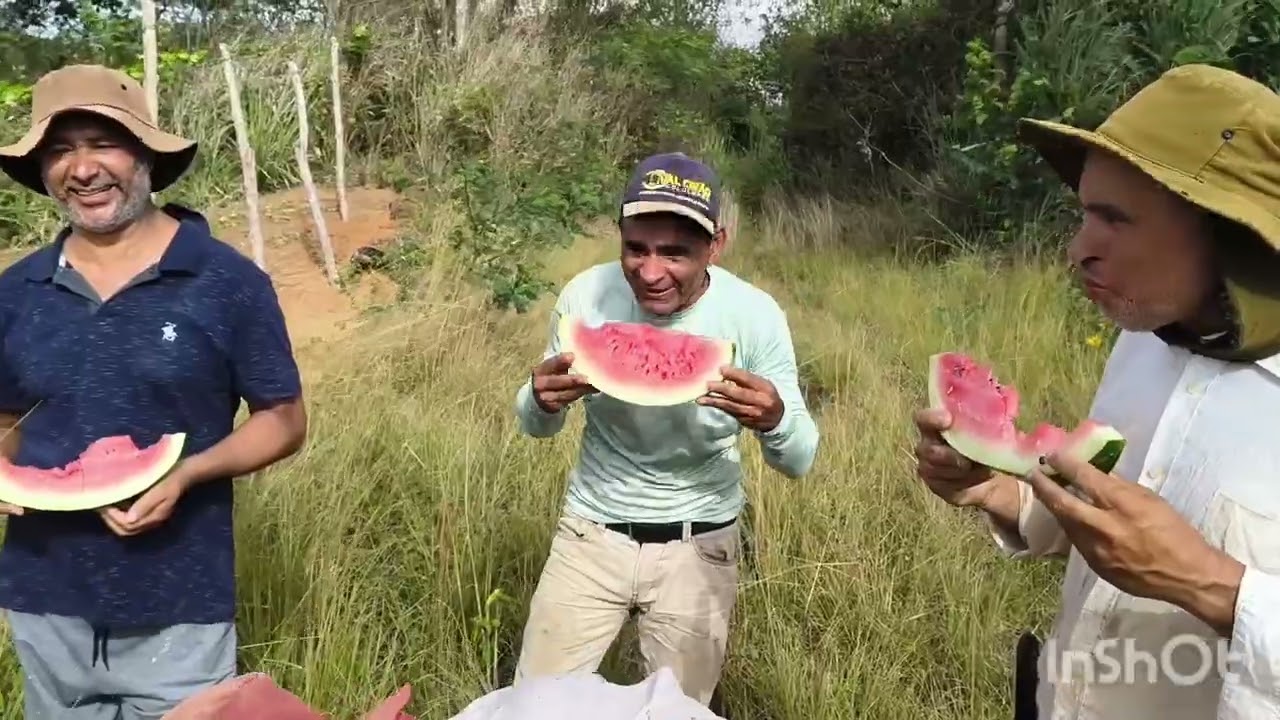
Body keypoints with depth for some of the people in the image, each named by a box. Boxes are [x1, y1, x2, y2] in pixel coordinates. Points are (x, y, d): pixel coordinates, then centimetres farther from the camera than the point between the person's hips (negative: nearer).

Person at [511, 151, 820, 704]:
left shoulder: (754, 316, -17)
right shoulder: (585, 296, -14)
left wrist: (774, 421, -34)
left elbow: (799, 461, -10)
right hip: (591, 533, 1)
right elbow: (536, 428, 0)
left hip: (698, 546, -1)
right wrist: (543, 400, -25)